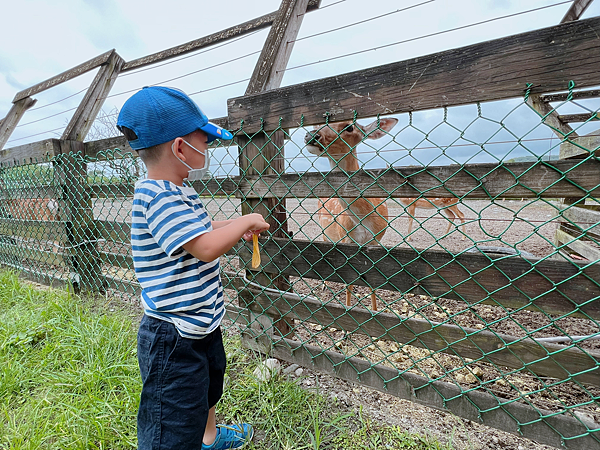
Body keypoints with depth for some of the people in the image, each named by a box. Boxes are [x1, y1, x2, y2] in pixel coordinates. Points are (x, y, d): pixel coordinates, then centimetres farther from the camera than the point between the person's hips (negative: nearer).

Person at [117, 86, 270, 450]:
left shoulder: (178, 191, 5)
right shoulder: (157, 196, -26)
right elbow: (206, 247, -35)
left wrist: (236, 227, 10)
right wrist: (246, 221, -19)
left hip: (202, 324, 11)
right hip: (174, 339, -10)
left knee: (206, 393, 34)